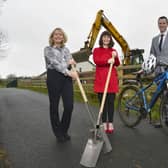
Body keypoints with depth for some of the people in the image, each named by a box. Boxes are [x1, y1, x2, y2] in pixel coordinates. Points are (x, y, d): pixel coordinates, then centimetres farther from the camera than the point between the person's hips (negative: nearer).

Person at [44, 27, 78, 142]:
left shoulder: (66, 49, 20)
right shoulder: (48, 49, 5)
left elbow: (71, 63, 24)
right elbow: (54, 63, -11)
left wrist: (70, 62, -1)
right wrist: (68, 72, -21)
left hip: (66, 78, 4)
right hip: (53, 77, -3)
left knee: (69, 105, -5)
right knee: (54, 106, 3)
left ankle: (64, 131, 16)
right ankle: (58, 133, 18)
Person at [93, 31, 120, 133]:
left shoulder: (113, 51, 16)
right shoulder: (96, 50, 10)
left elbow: (117, 64, 1)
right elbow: (96, 60, -11)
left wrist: (116, 57, -19)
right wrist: (107, 61, -25)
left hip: (112, 78, 2)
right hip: (101, 78, -1)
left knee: (111, 102, 1)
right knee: (102, 102, 2)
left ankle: (110, 124, 9)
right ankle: (104, 123, 10)